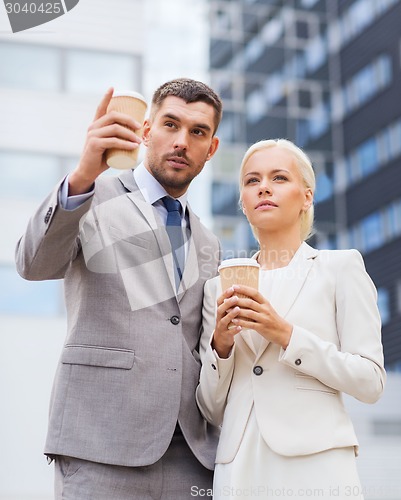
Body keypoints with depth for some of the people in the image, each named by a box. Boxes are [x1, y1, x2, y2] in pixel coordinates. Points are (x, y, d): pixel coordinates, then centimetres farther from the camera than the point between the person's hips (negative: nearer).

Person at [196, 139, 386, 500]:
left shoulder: (341, 266, 2)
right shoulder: (221, 284, 10)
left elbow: (371, 381, -5)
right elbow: (213, 410, 10)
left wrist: (287, 336, -15)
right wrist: (221, 344, -8)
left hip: (314, 461, -3)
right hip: (238, 466, 3)